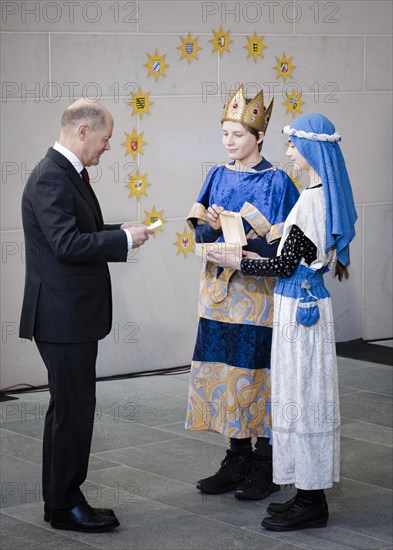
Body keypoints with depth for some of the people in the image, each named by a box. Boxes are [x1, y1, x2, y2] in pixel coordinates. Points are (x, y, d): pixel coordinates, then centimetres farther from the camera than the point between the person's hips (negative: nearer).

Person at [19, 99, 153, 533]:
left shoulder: (69, 173, 14)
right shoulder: (51, 178, -18)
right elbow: (67, 243, -25)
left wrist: (119, 232, 8)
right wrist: (124, 239, -16)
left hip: (74, 314, 11)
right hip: (62, 316, -11)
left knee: (70, 409, 16)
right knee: (72, 410, -3)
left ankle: (62, 499, 25)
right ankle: (64, 506, 8)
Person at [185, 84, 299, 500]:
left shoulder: (277, 182, -7)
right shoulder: (218, 177, 10)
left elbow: (283, 248, -11)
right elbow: (202, 235, 8)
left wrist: (242, 239, -24)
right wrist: (212, 226, -13)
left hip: (258, 293, -6)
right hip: (221, 293, 6)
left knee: (257, 373, -2)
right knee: (227, 373, 9)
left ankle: (266, 466, 10)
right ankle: (237, 459, 20)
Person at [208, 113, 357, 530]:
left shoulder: (311, 199, -19)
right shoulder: (328, 195, 9)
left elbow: (286, 267, -17)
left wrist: (239, 264, -6)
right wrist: (259, 258, 16)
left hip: (299, 305, -10)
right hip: (308, 300, 10)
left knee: (300, 396, -3)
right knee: (307, 395, 13)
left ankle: (310, 503, 5)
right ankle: (310, 493, 21)